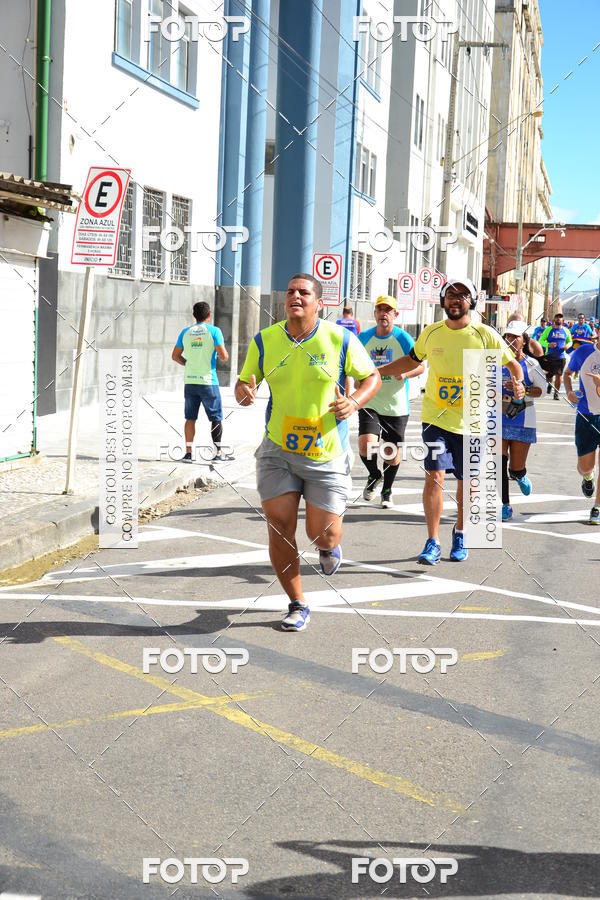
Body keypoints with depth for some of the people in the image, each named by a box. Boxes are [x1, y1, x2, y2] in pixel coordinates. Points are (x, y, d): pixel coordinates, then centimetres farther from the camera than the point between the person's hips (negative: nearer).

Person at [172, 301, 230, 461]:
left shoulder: (186, 332, 6)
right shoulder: (214, 331, -6)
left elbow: (175, 356, 8)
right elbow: (223, 356, -11)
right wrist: (225, 355, 12)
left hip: (190, 381, 3)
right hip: (208, 382, -3)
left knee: (190, 418, 8)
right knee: (216, 417, 7)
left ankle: (188, 452, 3)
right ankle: (218, 451, 10)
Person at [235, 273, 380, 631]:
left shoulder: (341, 339, -7)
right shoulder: (264, 341, 0)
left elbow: (372, 377, 5)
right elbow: (245, 382, 11)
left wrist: (354, 402, -15)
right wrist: (243, 392, -13)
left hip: (327, 455, -2)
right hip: (277, 451, 2)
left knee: (323, 535, -3)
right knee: (280, 527, -3)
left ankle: (329, 547, 38)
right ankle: (298, 605, 17)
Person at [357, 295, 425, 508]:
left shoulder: (403, 339, -7)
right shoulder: (364, 338, 0)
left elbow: (421, 365, -3)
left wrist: (406, 373, -22)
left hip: (396, 406, -1)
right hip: (369, 403, 1)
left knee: (393, 451, 8)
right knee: (366, 446, -17)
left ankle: (387, 490, 32)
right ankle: (374, 475, 16)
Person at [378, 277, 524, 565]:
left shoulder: (485, 335, -6)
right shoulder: (431, 333, 1)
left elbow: (512, 363, 3)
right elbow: (411, 360, 18)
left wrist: (518, 383, -19)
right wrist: (374, 371, 11)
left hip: (471, 422, -1)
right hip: (436, 418, 1)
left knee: (466, 482, 8)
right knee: (434, 476, -11)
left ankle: (459, 535, 33)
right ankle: (433, 543, -4)